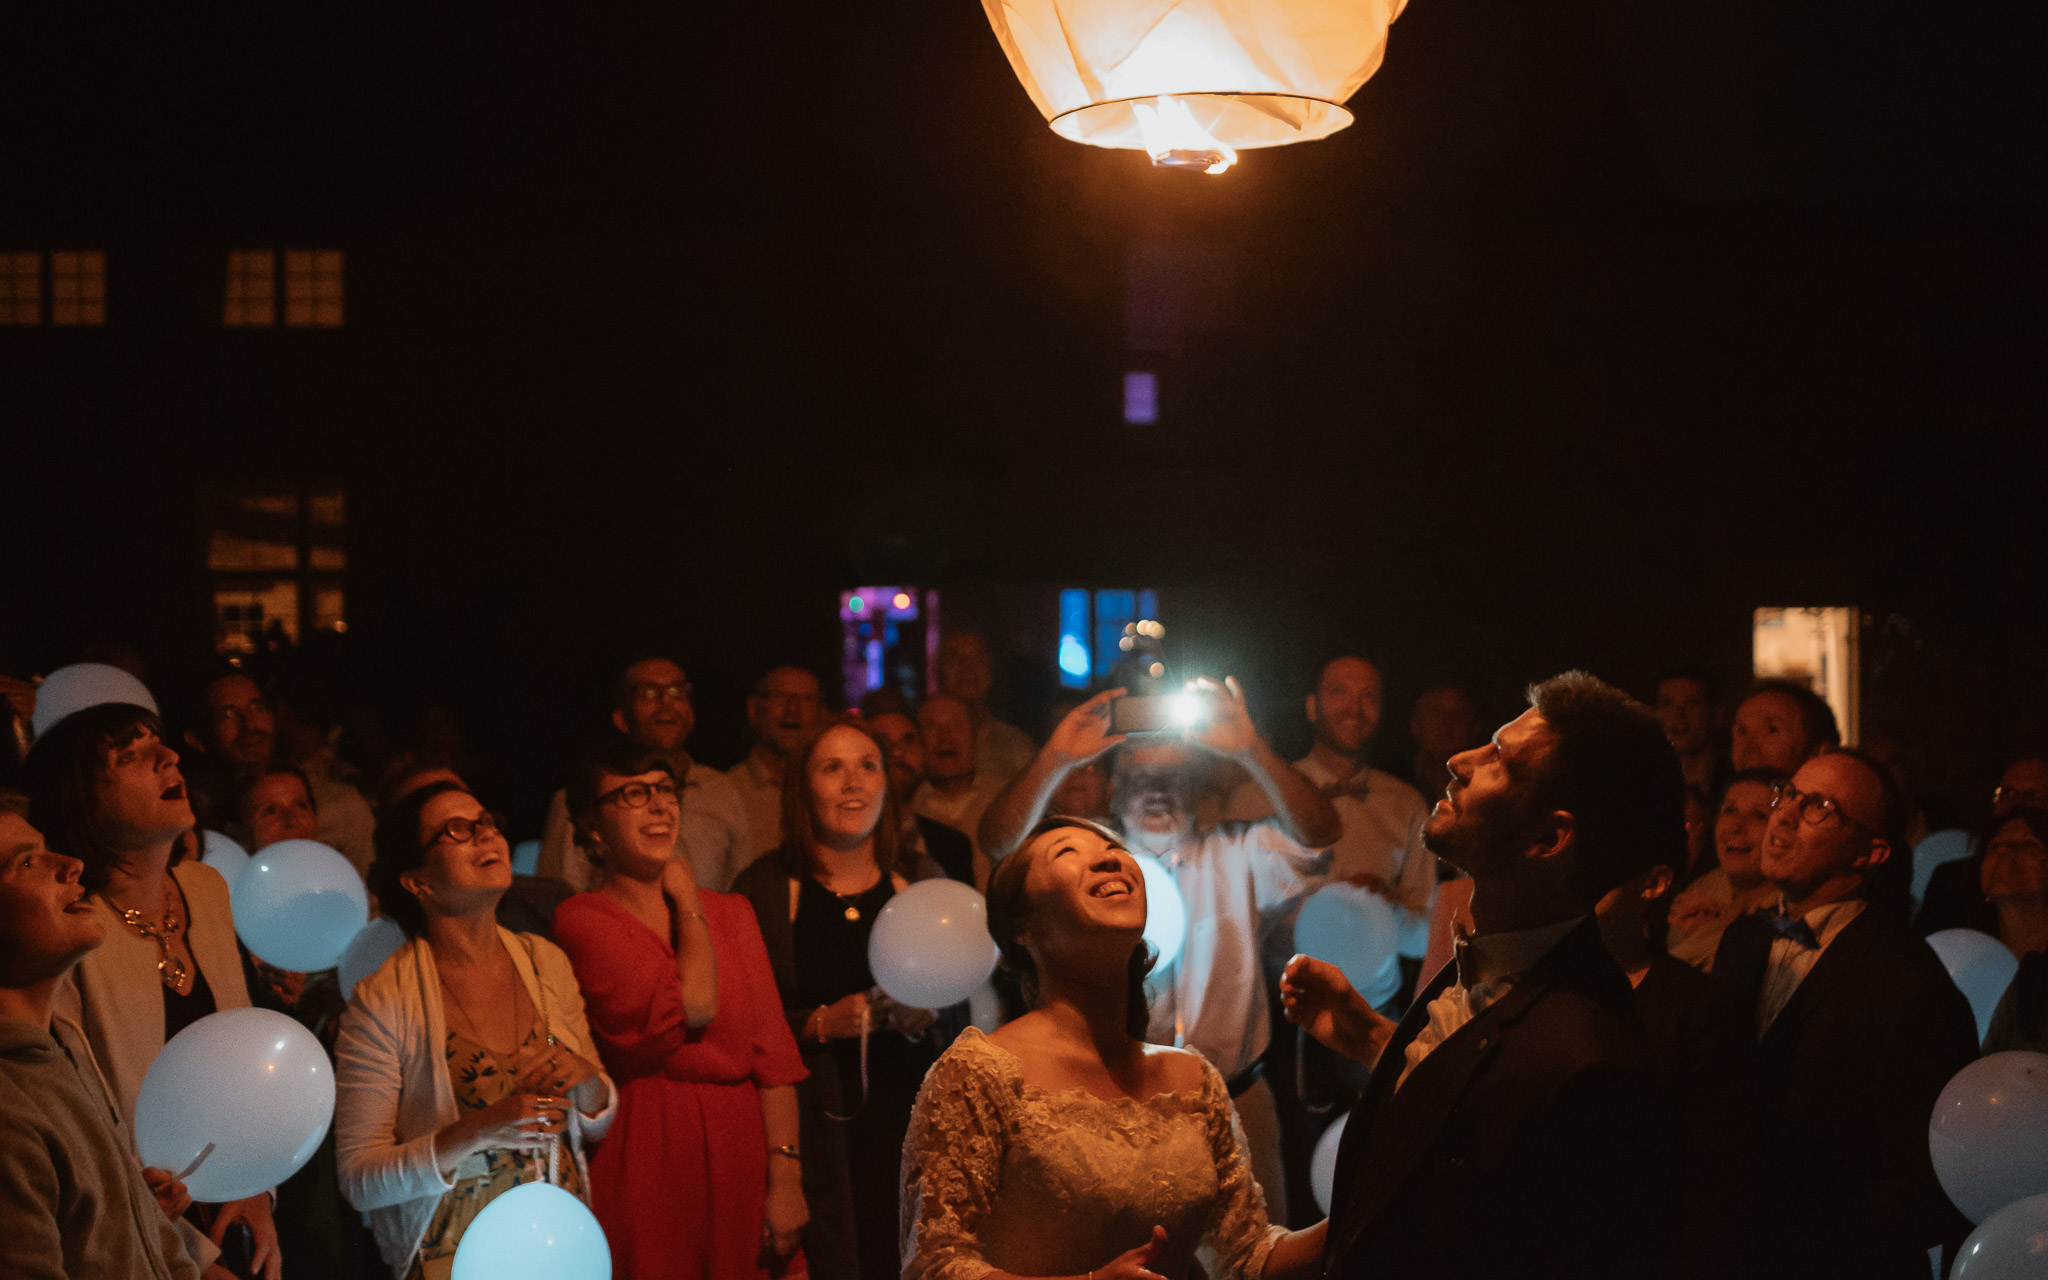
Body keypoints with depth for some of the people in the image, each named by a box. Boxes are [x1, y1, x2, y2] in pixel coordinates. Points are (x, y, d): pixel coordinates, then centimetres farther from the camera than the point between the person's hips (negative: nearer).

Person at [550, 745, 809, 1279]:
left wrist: (786, 1179, -6)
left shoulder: (731, 913, 11)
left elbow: (772, 1049, 3)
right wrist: (689, 906, -1)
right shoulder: (583, 919, -4)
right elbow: (694, 1005, -17)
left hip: (741, 1154, 4)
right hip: (646, 1156, -4)